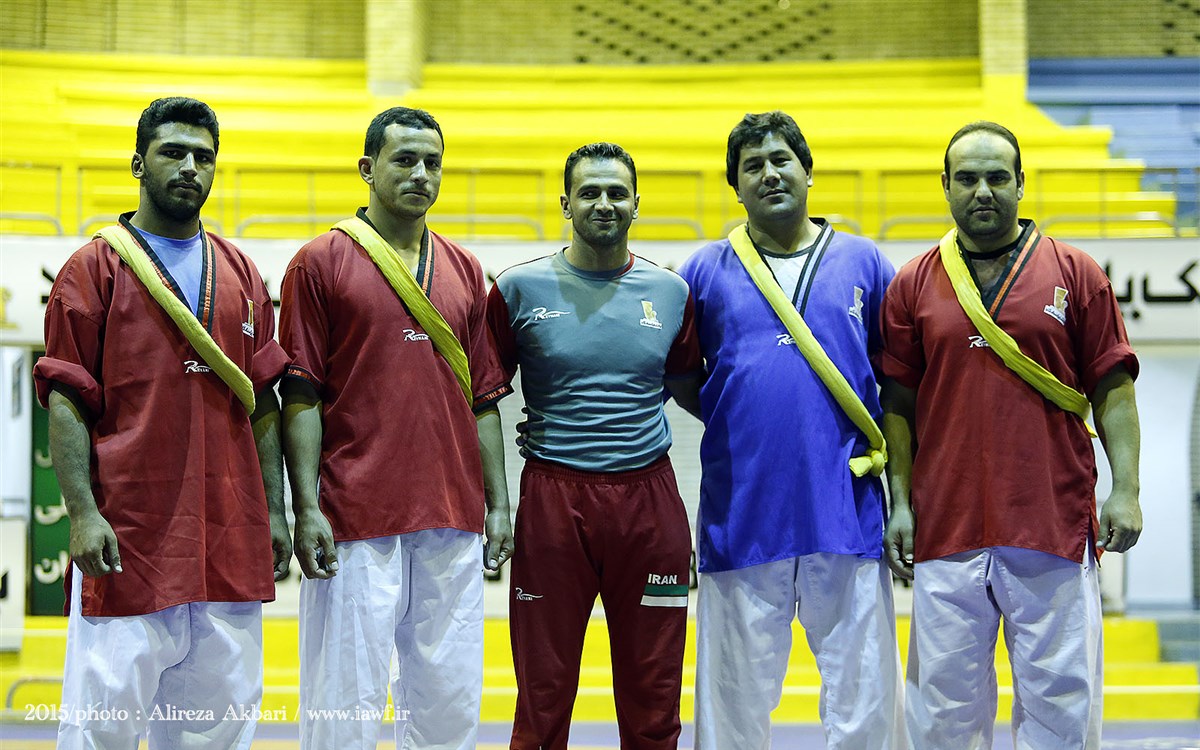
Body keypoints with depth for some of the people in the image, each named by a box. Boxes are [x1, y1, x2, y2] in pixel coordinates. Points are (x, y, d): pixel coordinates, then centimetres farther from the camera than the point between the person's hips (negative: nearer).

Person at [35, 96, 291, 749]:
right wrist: (83, 514, -14)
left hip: (231, 536, 5)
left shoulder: (240, 275, 15)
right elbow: (67, 403, -4)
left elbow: (263, 404, 15)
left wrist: (274, 512, 9)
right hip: (128, 535, -4)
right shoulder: (94, 268, 2)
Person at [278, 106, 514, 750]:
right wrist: (306, 509, -10)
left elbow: (482, 400, 16)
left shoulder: (465, 271, 15)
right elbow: (301, 396, -3)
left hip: (453, 526, 5)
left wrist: (498, 503, 10)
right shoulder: (321, 263, 1)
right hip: (356, 524, -4)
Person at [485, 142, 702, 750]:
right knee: (544, 689, 6)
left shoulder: (671, 292, 7)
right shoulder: (521, 289, 2)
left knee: (653, 698, 8)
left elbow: (691, 386, 19)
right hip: (552, 499, -1)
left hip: (648, 496, 2)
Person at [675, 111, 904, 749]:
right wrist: (739, 422, 1)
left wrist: (890, 465, 5)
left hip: (847, 512, 0)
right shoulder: (706, 272, 6)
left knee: (863, 699, 4)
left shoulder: (863, 263, 8)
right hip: (742, 518, 0)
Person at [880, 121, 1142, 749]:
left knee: (1060, 699, 3)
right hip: (946, 530, 1)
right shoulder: (913, 285, 9)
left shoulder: (1075, 274, 6)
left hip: (1055, 531, -1)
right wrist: (900, 502, 3)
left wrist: (1125, 490, -3)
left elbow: (1112, 391, 5)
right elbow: (899, 403, 9)